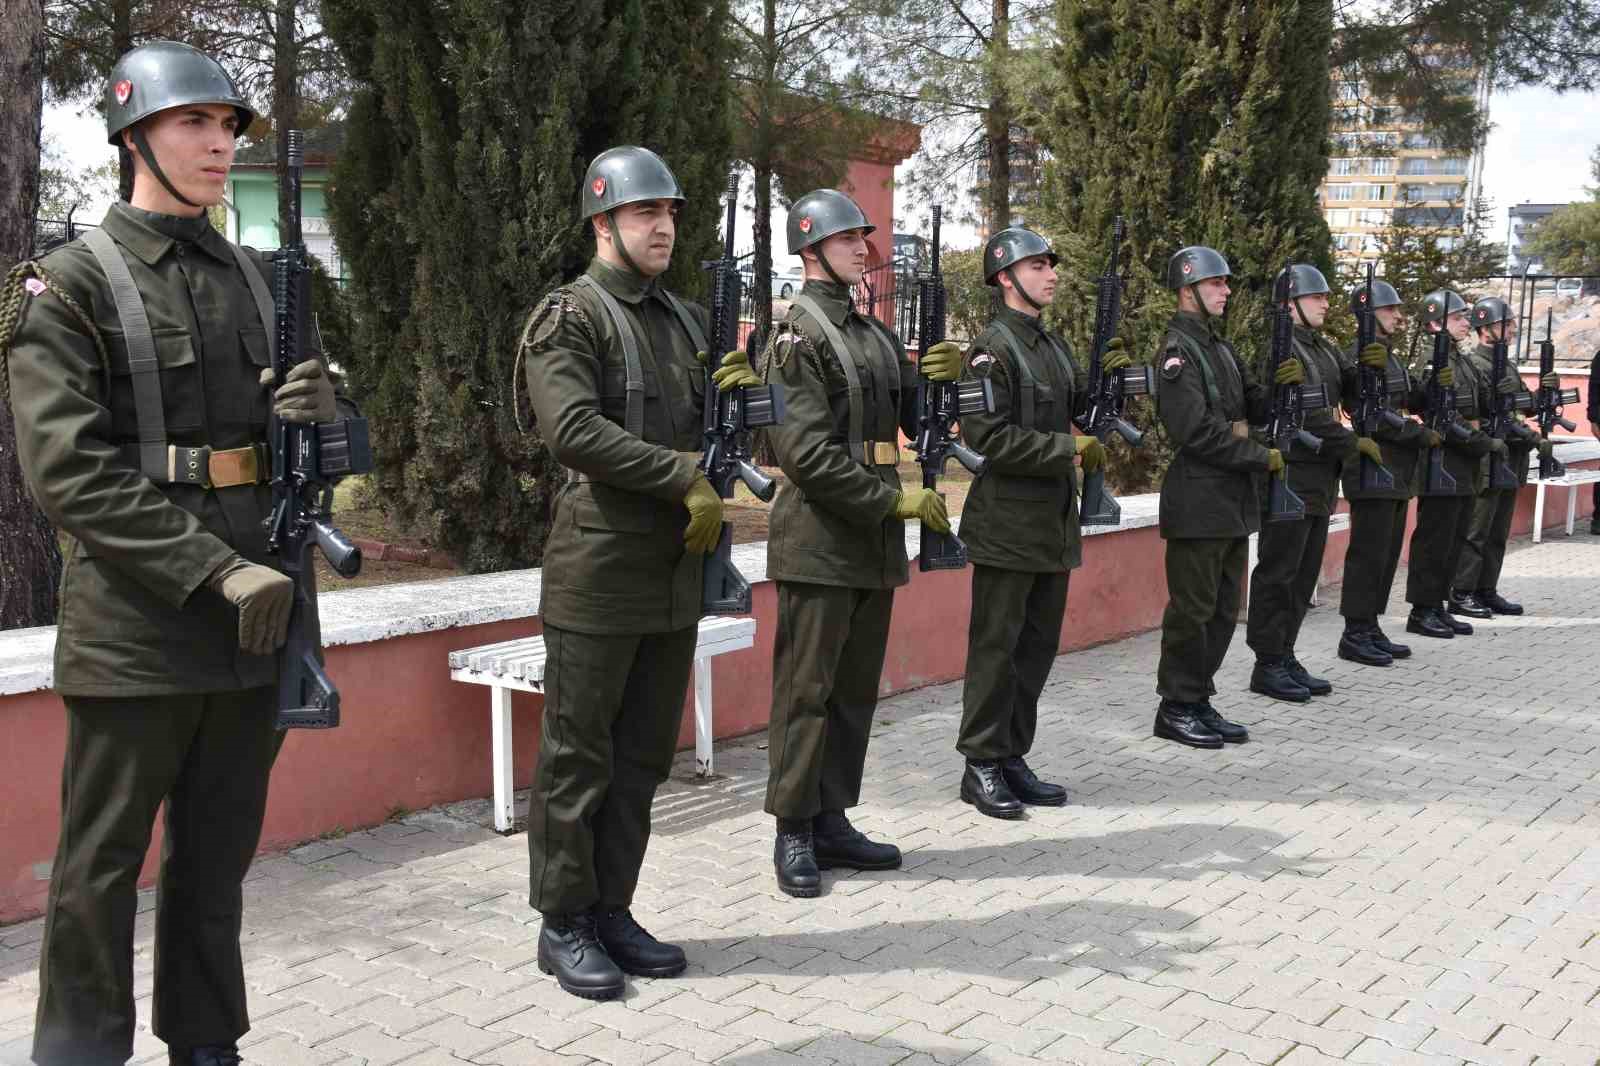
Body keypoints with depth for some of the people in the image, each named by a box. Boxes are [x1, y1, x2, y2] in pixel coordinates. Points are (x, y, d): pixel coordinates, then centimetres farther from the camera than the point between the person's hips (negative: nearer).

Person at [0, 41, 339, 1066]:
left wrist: (321, 404, -6)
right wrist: (220, 570, -20)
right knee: (103, 862, 5)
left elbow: (310, 427, 19)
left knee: (220, 854, 15)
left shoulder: (259, 278, 12)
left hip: (252, 610, 5)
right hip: (134, 623, -5)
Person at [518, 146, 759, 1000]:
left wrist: (737, 396, -2)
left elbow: (715, 439, 20)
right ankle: (562, 924, 15)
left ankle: (610, 909, 25)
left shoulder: (686, 320, 15)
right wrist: (685, 475, -20)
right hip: (598, 573, -7)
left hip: (677, 573, 7)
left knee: (643, 756, 13)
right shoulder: (568, 317, -7)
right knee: (577, 756, 2)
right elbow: (573, 431, -21)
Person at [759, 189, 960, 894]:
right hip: (820, 540, -8)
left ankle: (832, 821, 23)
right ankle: (793, 832, 10)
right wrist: (895, 499, -19)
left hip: (877, 543, 8)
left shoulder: (875, 333, 16)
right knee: (805, 691, 0)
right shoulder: (798, 335, -10)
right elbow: (807, 453, -19)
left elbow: (916, 420, 18)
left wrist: (941, 376, -3)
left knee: (856, 691, 12)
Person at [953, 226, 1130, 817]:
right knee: (996, 646, -1)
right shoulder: (993, 347, -12)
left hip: (1054, 523, 9)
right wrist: (1068, 448, -19)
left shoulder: (1054, 345, 14)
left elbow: (1076, 411, 19)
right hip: (1008, 523, -8)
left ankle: (1012, 757, 23)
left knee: (1039, 644, 13)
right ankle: (982, 765, 9)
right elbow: (987, 435, -21)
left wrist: (1106, 379, 1)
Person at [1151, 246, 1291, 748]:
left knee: (1224, 609, 13)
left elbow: (1257, 408, 19)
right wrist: (1263, 458, -14)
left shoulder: (1222, 349, 17)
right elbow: (1196, 431, -20)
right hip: (1199, 503, -9)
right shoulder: (1177, 350, -12)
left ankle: (1200, 701, 21)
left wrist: (1288, 382, -1)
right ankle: (1176, 709, 8)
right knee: (1192, 609, -2)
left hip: (1234, 500, 9)